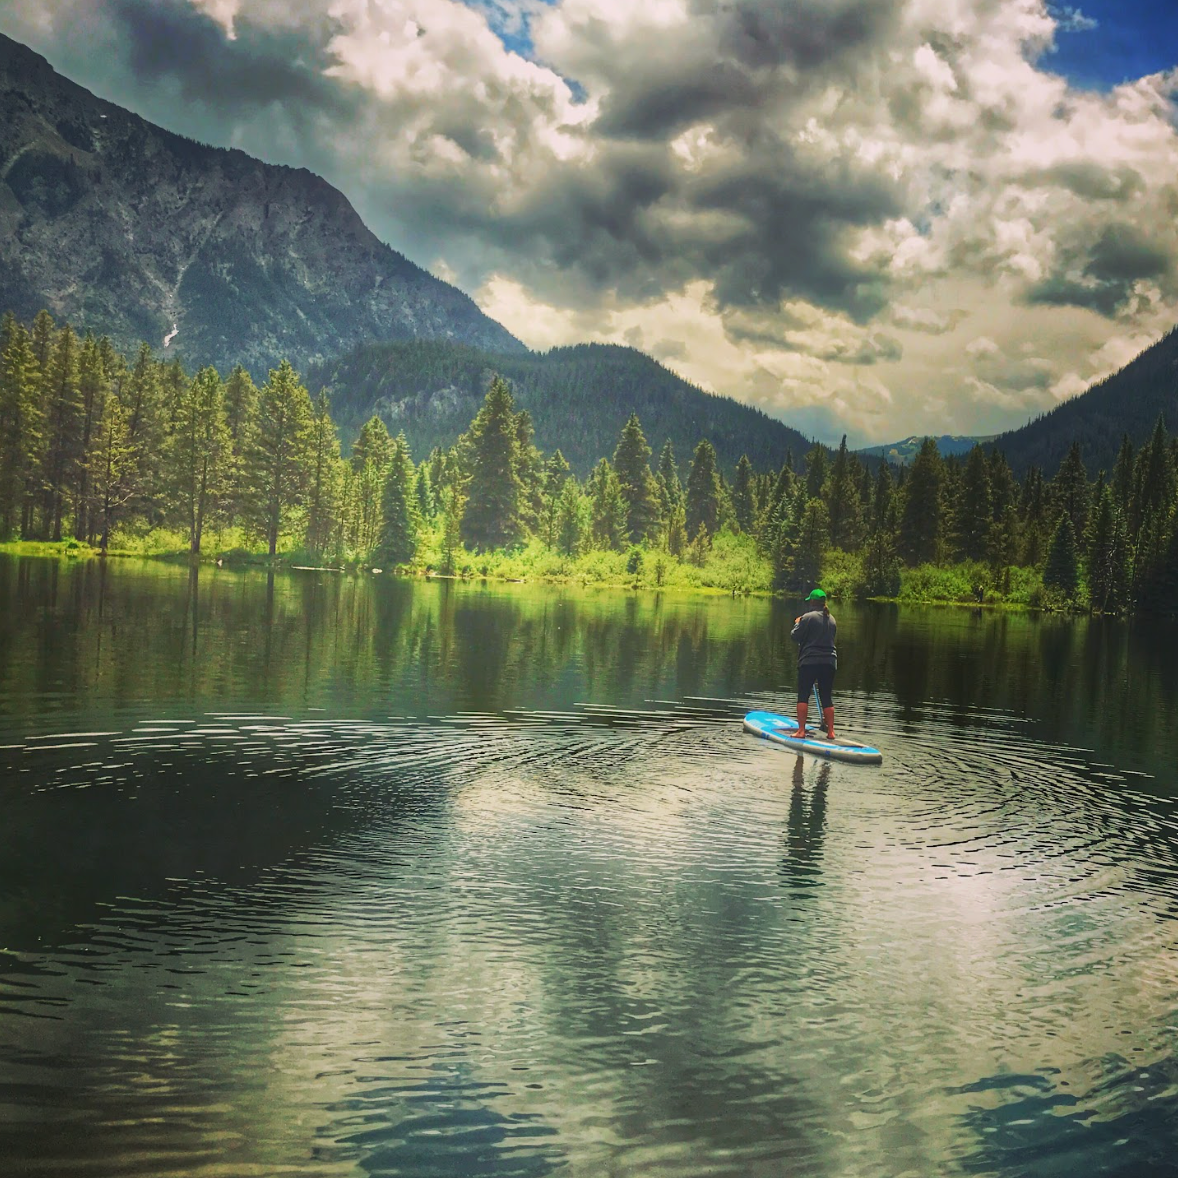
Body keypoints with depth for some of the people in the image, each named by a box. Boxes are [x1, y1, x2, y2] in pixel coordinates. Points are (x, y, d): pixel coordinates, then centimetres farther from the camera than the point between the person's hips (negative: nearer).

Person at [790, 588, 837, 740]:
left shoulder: (808, 617, -10)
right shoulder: (831, 619, 9)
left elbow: (795, 636, -7)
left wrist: (797, 624, 12)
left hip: (809, 661, -5)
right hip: (829, 662, 5)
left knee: (803, 696, 0)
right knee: (827, 698, 10)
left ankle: (801, 730, -7)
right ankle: (830, 731, 9)